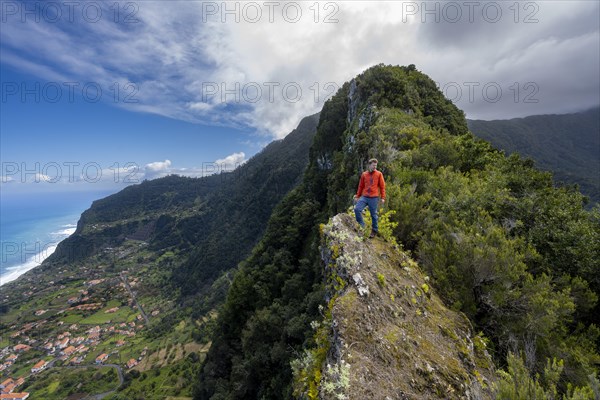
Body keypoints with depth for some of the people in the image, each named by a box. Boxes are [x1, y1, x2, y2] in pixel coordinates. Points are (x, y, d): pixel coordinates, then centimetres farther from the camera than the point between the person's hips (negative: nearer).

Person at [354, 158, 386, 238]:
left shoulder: (379, 174, 3)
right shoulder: (364, 174, 9)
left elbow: (382, 186, 3)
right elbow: (361, 186, 15)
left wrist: (383, 197, -4)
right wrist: (357, 196, 15)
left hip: (374, 198, -2)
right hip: (364, 197, 3)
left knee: (374, 214, 5)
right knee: (357, 209, -13)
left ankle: (374, 230, 21)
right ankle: (361, 225, 3)